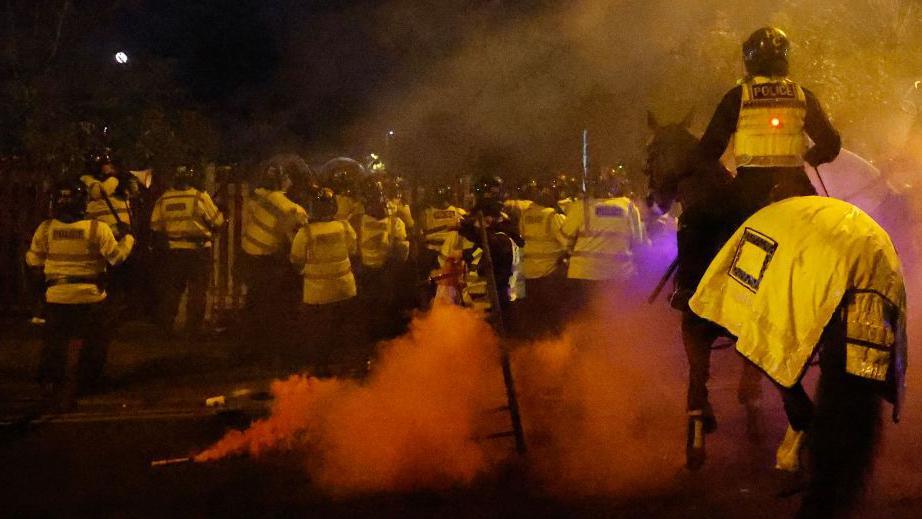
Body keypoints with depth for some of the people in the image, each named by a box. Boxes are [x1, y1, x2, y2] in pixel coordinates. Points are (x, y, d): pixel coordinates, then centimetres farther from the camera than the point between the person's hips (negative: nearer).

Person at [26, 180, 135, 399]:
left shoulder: (46, 228, -5)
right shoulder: (97, 228, -12)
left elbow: (34, 260, 3)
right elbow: (116, 256, -8)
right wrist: (128, 238, 7)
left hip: (57, 295, 2)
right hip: (90, 294, -2)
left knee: (55, 340, 16)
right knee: (94, 339, 14)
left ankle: (51, 379, 14)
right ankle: (86, 379, 16)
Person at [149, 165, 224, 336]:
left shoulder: (164, 199, -1)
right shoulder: (200, 197, -12)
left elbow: (155, 226, 3)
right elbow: (218, 221, -8)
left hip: (173, 250, 4)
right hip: (198, 251, -4)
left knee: (171, 289, 16)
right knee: (197, 291, 6)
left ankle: (165, 325, 20)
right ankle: (193, 329, 6)